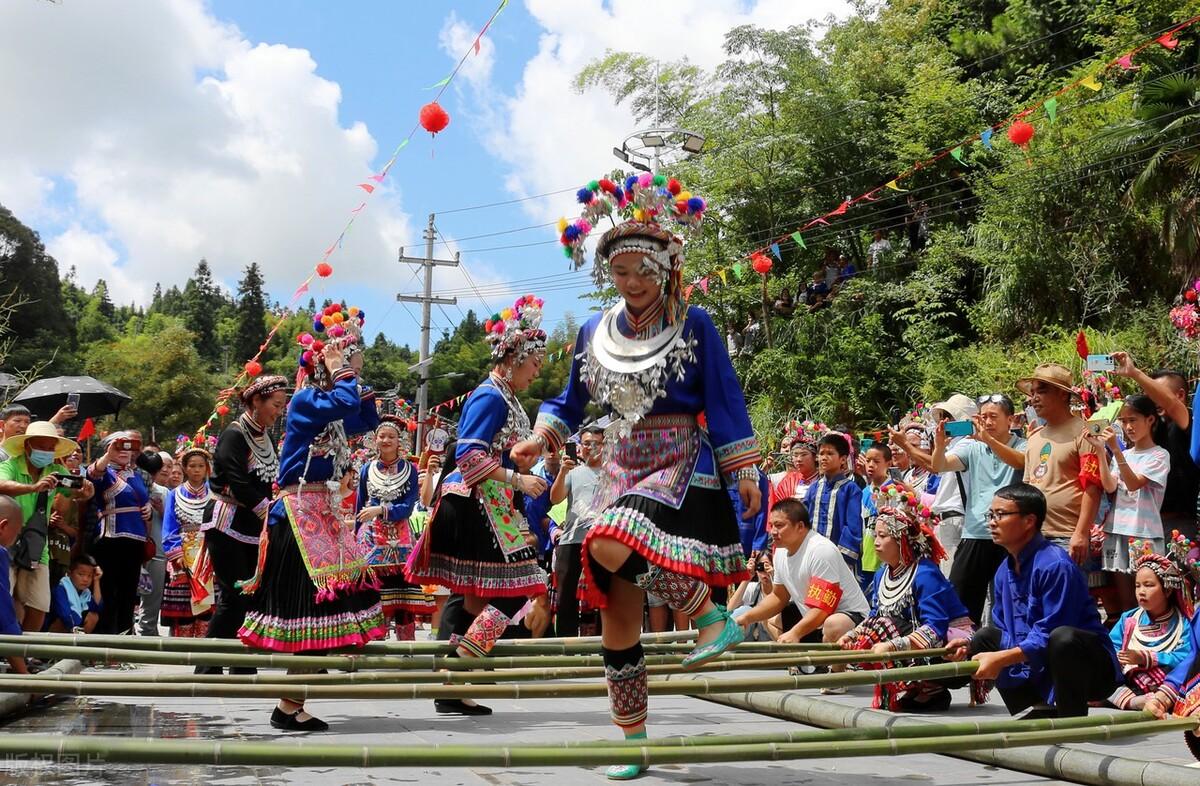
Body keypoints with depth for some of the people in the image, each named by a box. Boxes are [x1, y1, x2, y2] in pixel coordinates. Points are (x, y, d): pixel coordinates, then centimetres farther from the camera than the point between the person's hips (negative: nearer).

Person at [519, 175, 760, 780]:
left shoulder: (694, 326, -4)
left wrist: (744, 471, -6)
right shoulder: (594, 333, 7)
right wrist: (542, 437, 1)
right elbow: (572, 400, 18)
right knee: (616, 612, 3)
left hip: (682, 464, -5)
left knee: (611, 545, -34)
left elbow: (725, 402, -2)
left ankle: (711, 616, -14)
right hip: (621, 468, 5)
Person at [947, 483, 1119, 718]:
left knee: (1062, 637, -37)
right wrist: (971, 646, -5)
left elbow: (1050, 634, -25)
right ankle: (1040, 713, 6)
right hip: (1040, 672, 9)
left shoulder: (1054, 565, -21)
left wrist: (1002, 659, -26)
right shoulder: (1004, 572, 6)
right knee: (985, 636, 10)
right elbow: (1004, 632, 12)